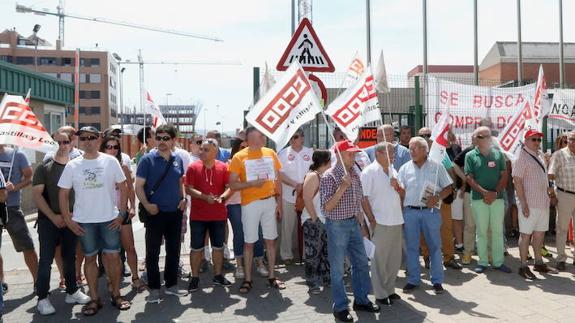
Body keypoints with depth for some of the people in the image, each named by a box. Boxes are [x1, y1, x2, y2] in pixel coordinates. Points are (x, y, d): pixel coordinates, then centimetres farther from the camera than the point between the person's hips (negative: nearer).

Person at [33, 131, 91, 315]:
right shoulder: (44, 167, -2)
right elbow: (37, 194, -6)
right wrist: (54, 216, -13)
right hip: (49, 220, -2)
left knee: (70, 258, 12)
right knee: (46, 260, 0)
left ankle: (72, 292, 24)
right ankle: (42, 298, 10)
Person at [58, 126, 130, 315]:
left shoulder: (110, 161, -2)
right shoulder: (72, 165, 1)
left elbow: (123, 188, 2)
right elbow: (63, 194, 5)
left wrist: (121, 213, -3)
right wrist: (68, 219, -1)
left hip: (110, 219, -1)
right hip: (83, 221, 1)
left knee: (112, 256, 4)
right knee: (90, 258, 10)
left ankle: (116, 295, 20)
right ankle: (94, 299, 21)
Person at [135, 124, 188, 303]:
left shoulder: (177, 160, 6)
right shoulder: (147, 159, -7)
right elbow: (139, 186, -8)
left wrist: (184, 198, 2)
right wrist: (146, 205, -19)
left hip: (175, 213, 5)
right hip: (156, 213, -4)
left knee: (174, 250, 13)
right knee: (153, 252, 3)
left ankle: (171, 285, 27)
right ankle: (154, 289, 15)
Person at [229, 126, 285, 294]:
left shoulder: (270, 153, 6)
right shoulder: (239, 157, -4)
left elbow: (277, 178, 10)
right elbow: (232, 185, -6)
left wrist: (279, 201, 5)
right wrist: (252, 183, -19)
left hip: (270, 201, 3)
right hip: (250, 203, -3)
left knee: (271, 240, 9)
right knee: (249, 242, 4)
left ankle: (271, 276, 21)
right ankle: (247, 279, 15)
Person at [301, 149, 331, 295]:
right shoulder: (312, 176, -13)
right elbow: (307, 198, -20)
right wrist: (314, 218, -18)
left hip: (325, 220, 9)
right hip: (313, 221, -9)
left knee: (326, 251, 15)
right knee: (313, 253, -1)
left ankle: (326, 278, 27)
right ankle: (313, 284, 8)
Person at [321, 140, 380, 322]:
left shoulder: (355, 175, 7)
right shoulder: (329, 177, -14)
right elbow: (327, 207, -19)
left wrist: (361, 221, 13)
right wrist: (342, 188, -26)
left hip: (353, 223, 7)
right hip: (337, 225, -7)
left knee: (361, 263, 15)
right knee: (337, 269, 4)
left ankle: (361, 300, 31)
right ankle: (340, 307, 17)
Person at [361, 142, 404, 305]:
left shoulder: (393, 171, 13)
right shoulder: (369, 172, -9)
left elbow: (402, 194, 20)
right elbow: (364, 198, -12)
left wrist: (397, 187, -3)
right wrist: (372, 220, -15)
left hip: (396, 221, 7)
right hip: (380, 223, -7)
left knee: (395, 258, 14)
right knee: (379, 259, 2)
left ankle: (389, 290, 29)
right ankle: (380, 294, 14)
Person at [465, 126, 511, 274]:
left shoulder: (498, 154, 8)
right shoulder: (471, 156, 2)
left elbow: (504, 175, 4)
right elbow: (469, 178, -4)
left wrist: (495, 193, -10)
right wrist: (485, 193, -15)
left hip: (497, 198, 2)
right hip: (479, 199, -2)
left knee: (498, 231, 7)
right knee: (481, 231, 4)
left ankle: (498, 262, 15)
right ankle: (482, 262, 13)